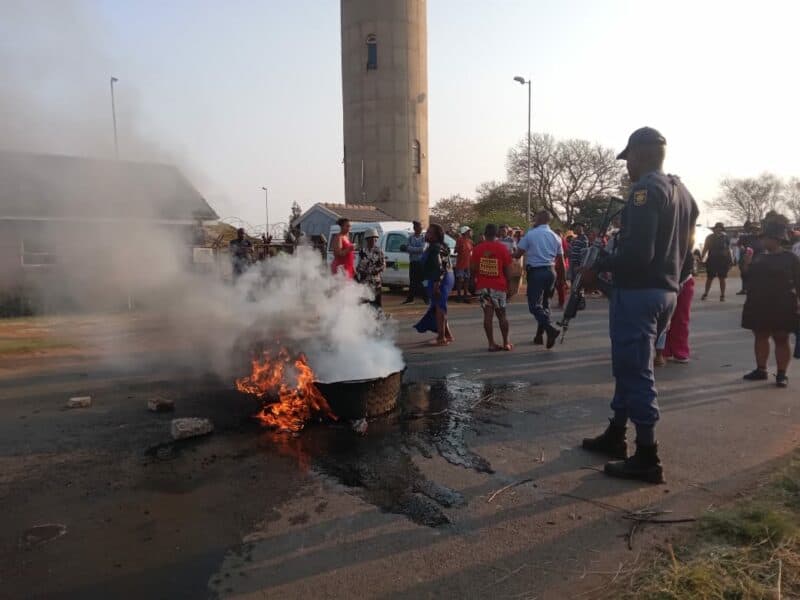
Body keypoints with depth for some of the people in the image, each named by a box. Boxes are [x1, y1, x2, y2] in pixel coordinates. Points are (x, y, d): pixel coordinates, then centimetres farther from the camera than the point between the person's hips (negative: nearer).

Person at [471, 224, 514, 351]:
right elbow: (508, 270, -3)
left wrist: (476, 280, 18)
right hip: (499, 286, -1)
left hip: (483, 286, 1)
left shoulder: (478, 248, -1)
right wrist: (509, 285, 6)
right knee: (501, 314, 10)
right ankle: (506, 343, 16)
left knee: (488, 314, 2)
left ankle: (491, 344, 2)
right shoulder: (503, 248, -5)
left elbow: (474, 269, 1)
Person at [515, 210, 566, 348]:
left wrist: (511, 254, 17)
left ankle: (550, 329, -25)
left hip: (535, 271, -6)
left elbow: (517, 254, -6)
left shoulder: (530, 234, -6)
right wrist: (562, 278, 20)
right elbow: (561, 260, 11)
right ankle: (539, 335, 21)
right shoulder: (555, 237, 9)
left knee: (534, 305, -5)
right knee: (545, 303, 16)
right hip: (551, 271, 6)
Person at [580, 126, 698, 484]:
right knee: (630, 367, 18)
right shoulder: (683, 193, 15)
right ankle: (615, 437, 30)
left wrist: (598, 267, -12)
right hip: (667, 291, 10)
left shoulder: (646, 188, -15)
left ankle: (648, 459, 4)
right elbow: (684, 248, 19)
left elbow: (637, 252, -25)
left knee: (635, 372, -3)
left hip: (638, 292, -10)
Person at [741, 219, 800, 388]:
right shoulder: (758, 257, 11)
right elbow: (749, 277, 18)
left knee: (781, 339, 3)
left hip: (781, 307, -5)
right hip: (758, 306, 5)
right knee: (760, 337, 10)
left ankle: (781, 374, 9)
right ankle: (761, 370, 20)